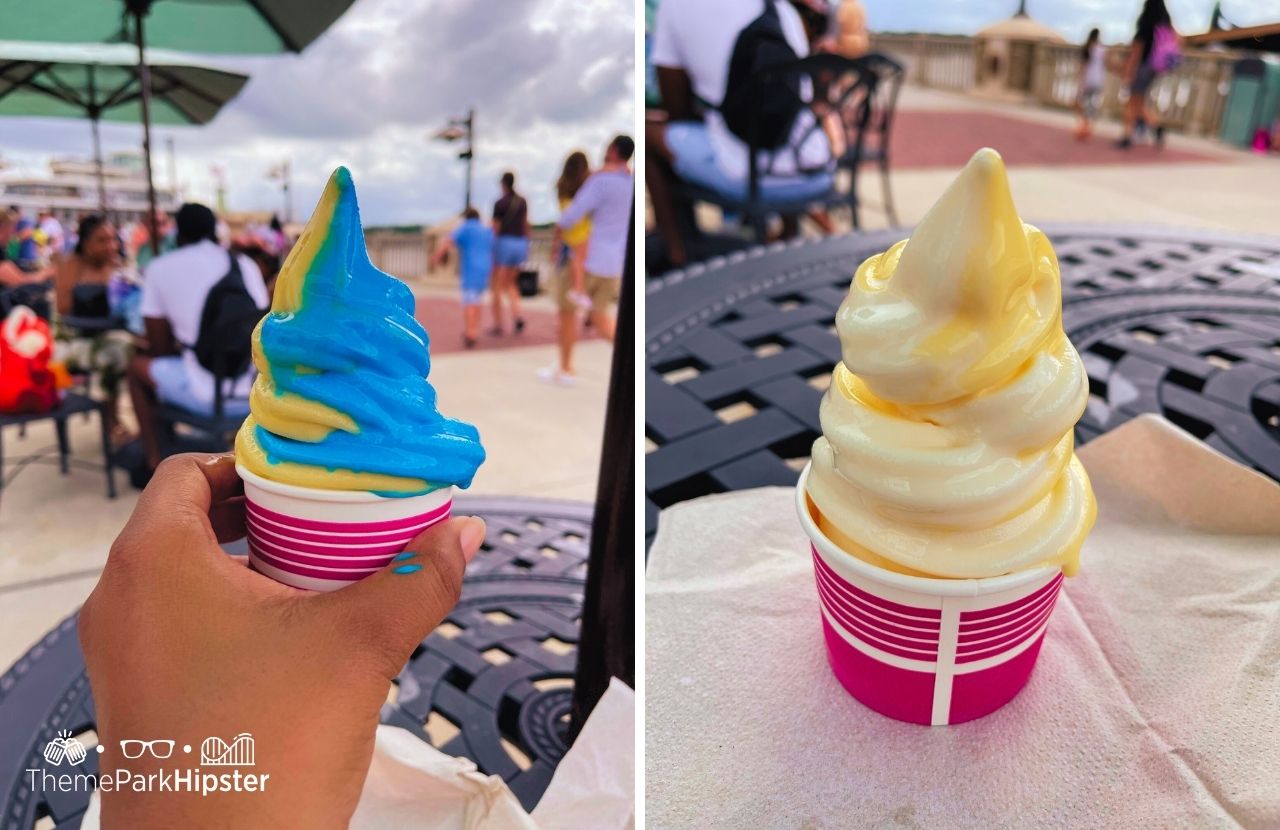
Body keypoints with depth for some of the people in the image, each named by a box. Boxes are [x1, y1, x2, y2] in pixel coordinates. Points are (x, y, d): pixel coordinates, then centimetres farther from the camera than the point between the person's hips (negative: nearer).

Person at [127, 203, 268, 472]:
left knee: (138, 365, 26)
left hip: (204, 396, -2)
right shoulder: (244, 263, 11)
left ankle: (155, 463, 27)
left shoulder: (160, 268, 4)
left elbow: (159, 347, 7)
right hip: (257, 394, 3)